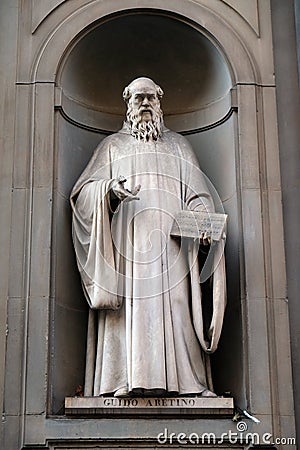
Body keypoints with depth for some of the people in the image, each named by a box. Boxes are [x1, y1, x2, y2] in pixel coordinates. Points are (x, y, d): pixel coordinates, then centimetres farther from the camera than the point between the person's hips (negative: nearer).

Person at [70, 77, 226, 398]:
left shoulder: (178, 146, 24)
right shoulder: (112, 146, 20)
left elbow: (198, 195, 16)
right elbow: (84, 191, 9)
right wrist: (109, 189, -13)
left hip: (172, 244, 1)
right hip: (127, 244, -1)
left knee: (175, 305, -11)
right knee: (131, 305, -14)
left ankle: (185, 378, -14)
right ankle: (126, 379, -19)